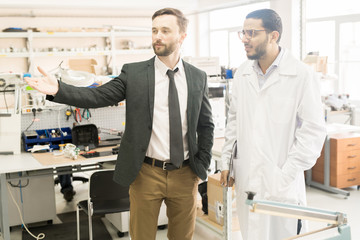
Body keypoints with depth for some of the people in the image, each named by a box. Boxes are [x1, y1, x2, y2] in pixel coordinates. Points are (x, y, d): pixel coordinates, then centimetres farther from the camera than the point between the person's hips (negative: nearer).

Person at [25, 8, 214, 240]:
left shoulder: (198, 77, 2)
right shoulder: (133, 73, -2)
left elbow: (206, 125, 8)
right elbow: (98, 96, -10)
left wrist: (202, 167, 3)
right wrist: (58, 89, -26)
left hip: (185, 175, 2)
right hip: (147, 173, -1)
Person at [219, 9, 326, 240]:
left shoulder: (302, 75, -10)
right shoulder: (243, 73, 7)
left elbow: (314, 131, -10)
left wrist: (286, 175, -14)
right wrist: (227, 161, 10)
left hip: (281, 184, -5)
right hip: (246, 179, 5)